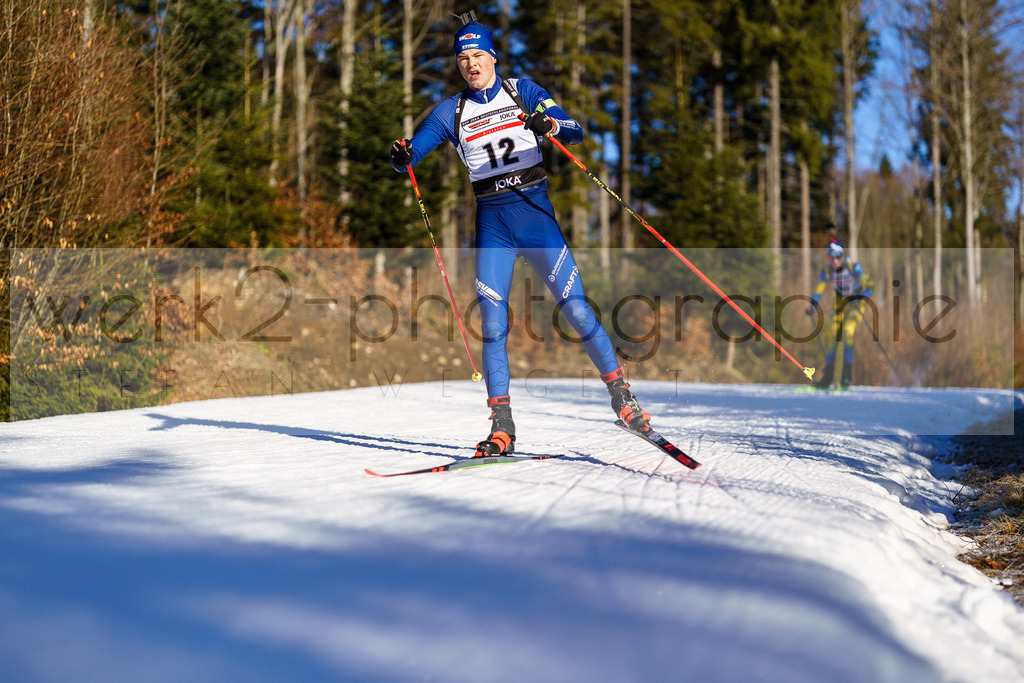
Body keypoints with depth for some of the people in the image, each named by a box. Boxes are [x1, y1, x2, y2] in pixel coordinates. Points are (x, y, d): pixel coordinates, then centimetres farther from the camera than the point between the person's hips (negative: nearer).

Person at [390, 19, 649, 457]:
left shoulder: (523, 92, 4)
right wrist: (401, 156, -20)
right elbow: (409, 157, 4)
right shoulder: (451, 112, 8)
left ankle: (620, 393, 9)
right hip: (491, 221, 2)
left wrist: (547, 125, -26)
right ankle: (502, 426, 0)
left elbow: (576, 132, -4)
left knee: (575, 309, -6)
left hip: (535, 211, -1)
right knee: (493, 325, -6)